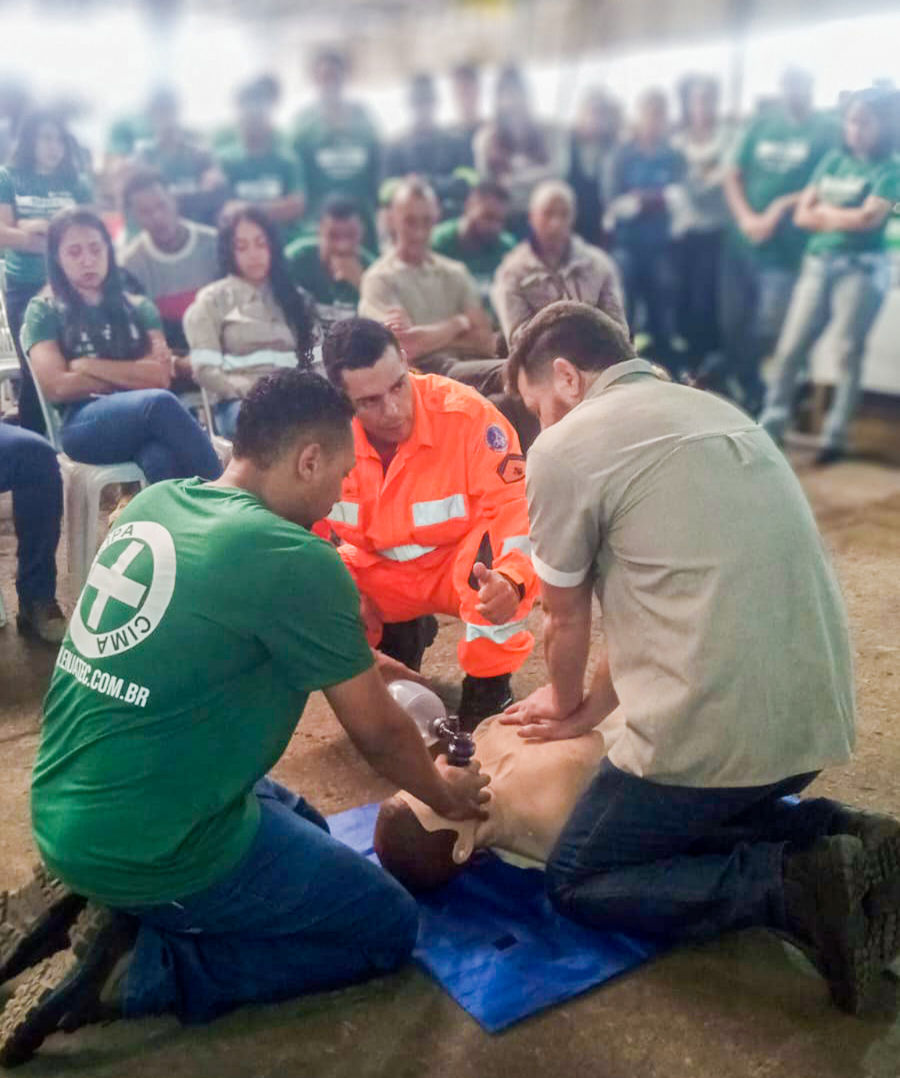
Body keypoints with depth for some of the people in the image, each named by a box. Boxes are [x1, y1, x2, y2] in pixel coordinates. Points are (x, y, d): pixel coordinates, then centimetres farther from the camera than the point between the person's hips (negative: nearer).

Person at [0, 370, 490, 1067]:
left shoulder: (154, 504, 3)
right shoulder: (295, 558, -20)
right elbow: (378, 731, -8)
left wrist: (351, 657, 22)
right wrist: (444, 795, 13)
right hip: (150, 846, -9)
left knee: (305, 827, 28)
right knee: (389, 926, 7)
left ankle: (122, 914, 11)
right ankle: (135, 969, -1)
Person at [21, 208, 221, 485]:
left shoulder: (138, 307, 22)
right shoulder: (44, 311, 14)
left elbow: (161, 376, 6)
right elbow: (58, 387, -2)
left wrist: (88, 366, 2)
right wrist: (135, 376, 3)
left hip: (147, 420, 3)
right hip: (83, 426, -2)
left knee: (159, 458, -37)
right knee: (159, 402, -36)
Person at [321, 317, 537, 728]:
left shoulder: (464, 412, -27)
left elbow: (513, 507, -27)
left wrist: (511, 579, -45)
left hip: (463, 564, -3)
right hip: (379, 573, 3)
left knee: (492, 546, -36)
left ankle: (487, 691, -12)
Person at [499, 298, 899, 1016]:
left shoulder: (566, 447, -7)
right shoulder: (715, 412, 16)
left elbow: (566, 618, 6)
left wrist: (565, 700, 27)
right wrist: (591, 712, 23)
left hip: (719, 726, -8)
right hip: (819, 712, 9)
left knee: (575, 883, 13)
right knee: (695, 818, 34)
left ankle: (799, 887, -4)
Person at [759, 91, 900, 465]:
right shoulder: (833, 160, 13)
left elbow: (870, 217, -13)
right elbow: (803, 214, 6)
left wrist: (826, 212, -1)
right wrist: (846, 219, -7)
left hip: (861, 268, -4)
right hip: (818, 263, 4)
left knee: (848, 352, -2)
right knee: (789, 348, 0)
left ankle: (835, 437, 4)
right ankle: (770, 426, 8)